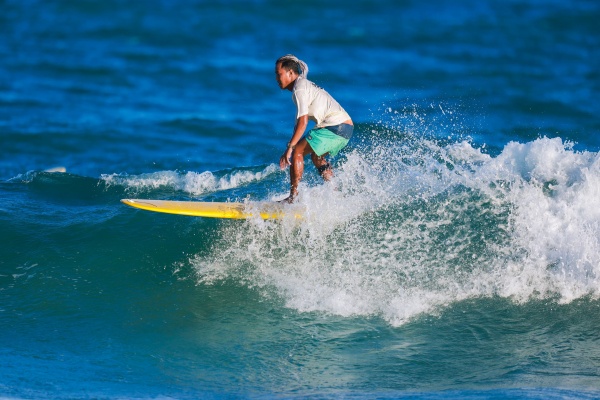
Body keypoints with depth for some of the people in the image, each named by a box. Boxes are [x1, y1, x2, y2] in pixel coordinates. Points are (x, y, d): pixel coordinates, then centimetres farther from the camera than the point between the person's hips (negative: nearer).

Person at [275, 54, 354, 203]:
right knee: (316, 157, 28)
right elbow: (298, 122, 25)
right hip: (346, 128, 10)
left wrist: (290, 148, -19)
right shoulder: (305, 85, 22)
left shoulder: (299, 89, -9)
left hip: (336, 126, -10)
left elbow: (303, 122, -18)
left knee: (297, 152, -9)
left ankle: (293, 197, -13)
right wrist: (293, 145, 22)